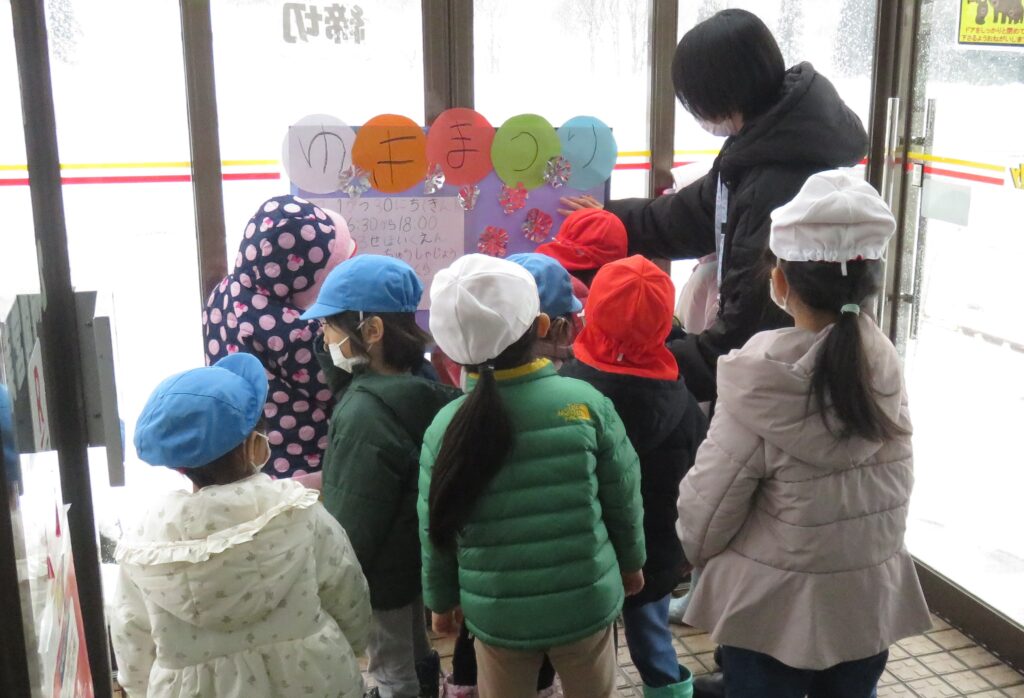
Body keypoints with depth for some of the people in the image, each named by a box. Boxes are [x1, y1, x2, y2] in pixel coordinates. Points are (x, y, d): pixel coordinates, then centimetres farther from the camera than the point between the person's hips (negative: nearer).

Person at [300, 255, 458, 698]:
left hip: (381, 570, -8)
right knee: (415, 650, 28)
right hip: (416, 555, 8)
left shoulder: (365, 413, -31)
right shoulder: (421, 385, -6)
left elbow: (352, 519, -23)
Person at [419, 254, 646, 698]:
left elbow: (436, 529, -3)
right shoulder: (585, 402, -14)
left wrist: (441, 598, 14)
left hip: (496, 615, 0)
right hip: (587, 603, 0)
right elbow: (623, 497, -3)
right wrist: (631, 561, 15)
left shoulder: (445, 426, -13)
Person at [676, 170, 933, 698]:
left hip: (775, 606, -4)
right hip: (871, 597, 4)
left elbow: (708, 501, -15)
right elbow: (889, 493, 1)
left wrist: (697, 550, 5)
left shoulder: (763, 378, -23)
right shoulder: (886, 365, -9)